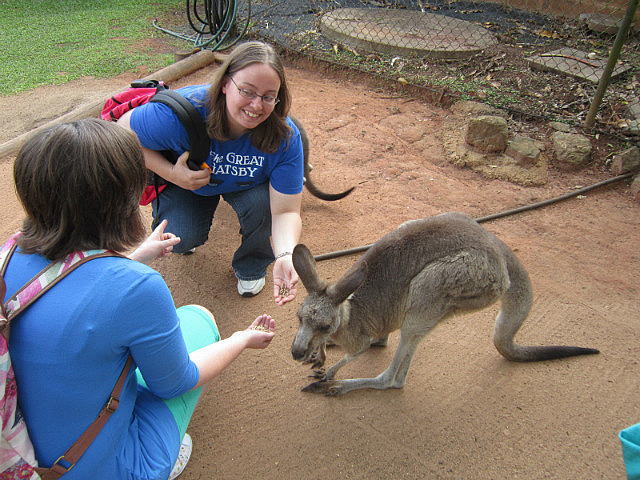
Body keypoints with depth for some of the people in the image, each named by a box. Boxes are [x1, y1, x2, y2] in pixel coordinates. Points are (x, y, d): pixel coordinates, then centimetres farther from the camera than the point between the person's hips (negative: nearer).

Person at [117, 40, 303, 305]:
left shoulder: (285, 137, -33)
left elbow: (286, 211, -34)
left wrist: (286, 256, -54)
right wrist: (171, 174, -32)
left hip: (248, 184, 1)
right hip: (184, 176, -1)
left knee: (262, 205, -30)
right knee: (180, 239, -22)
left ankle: (251, 266, 4)